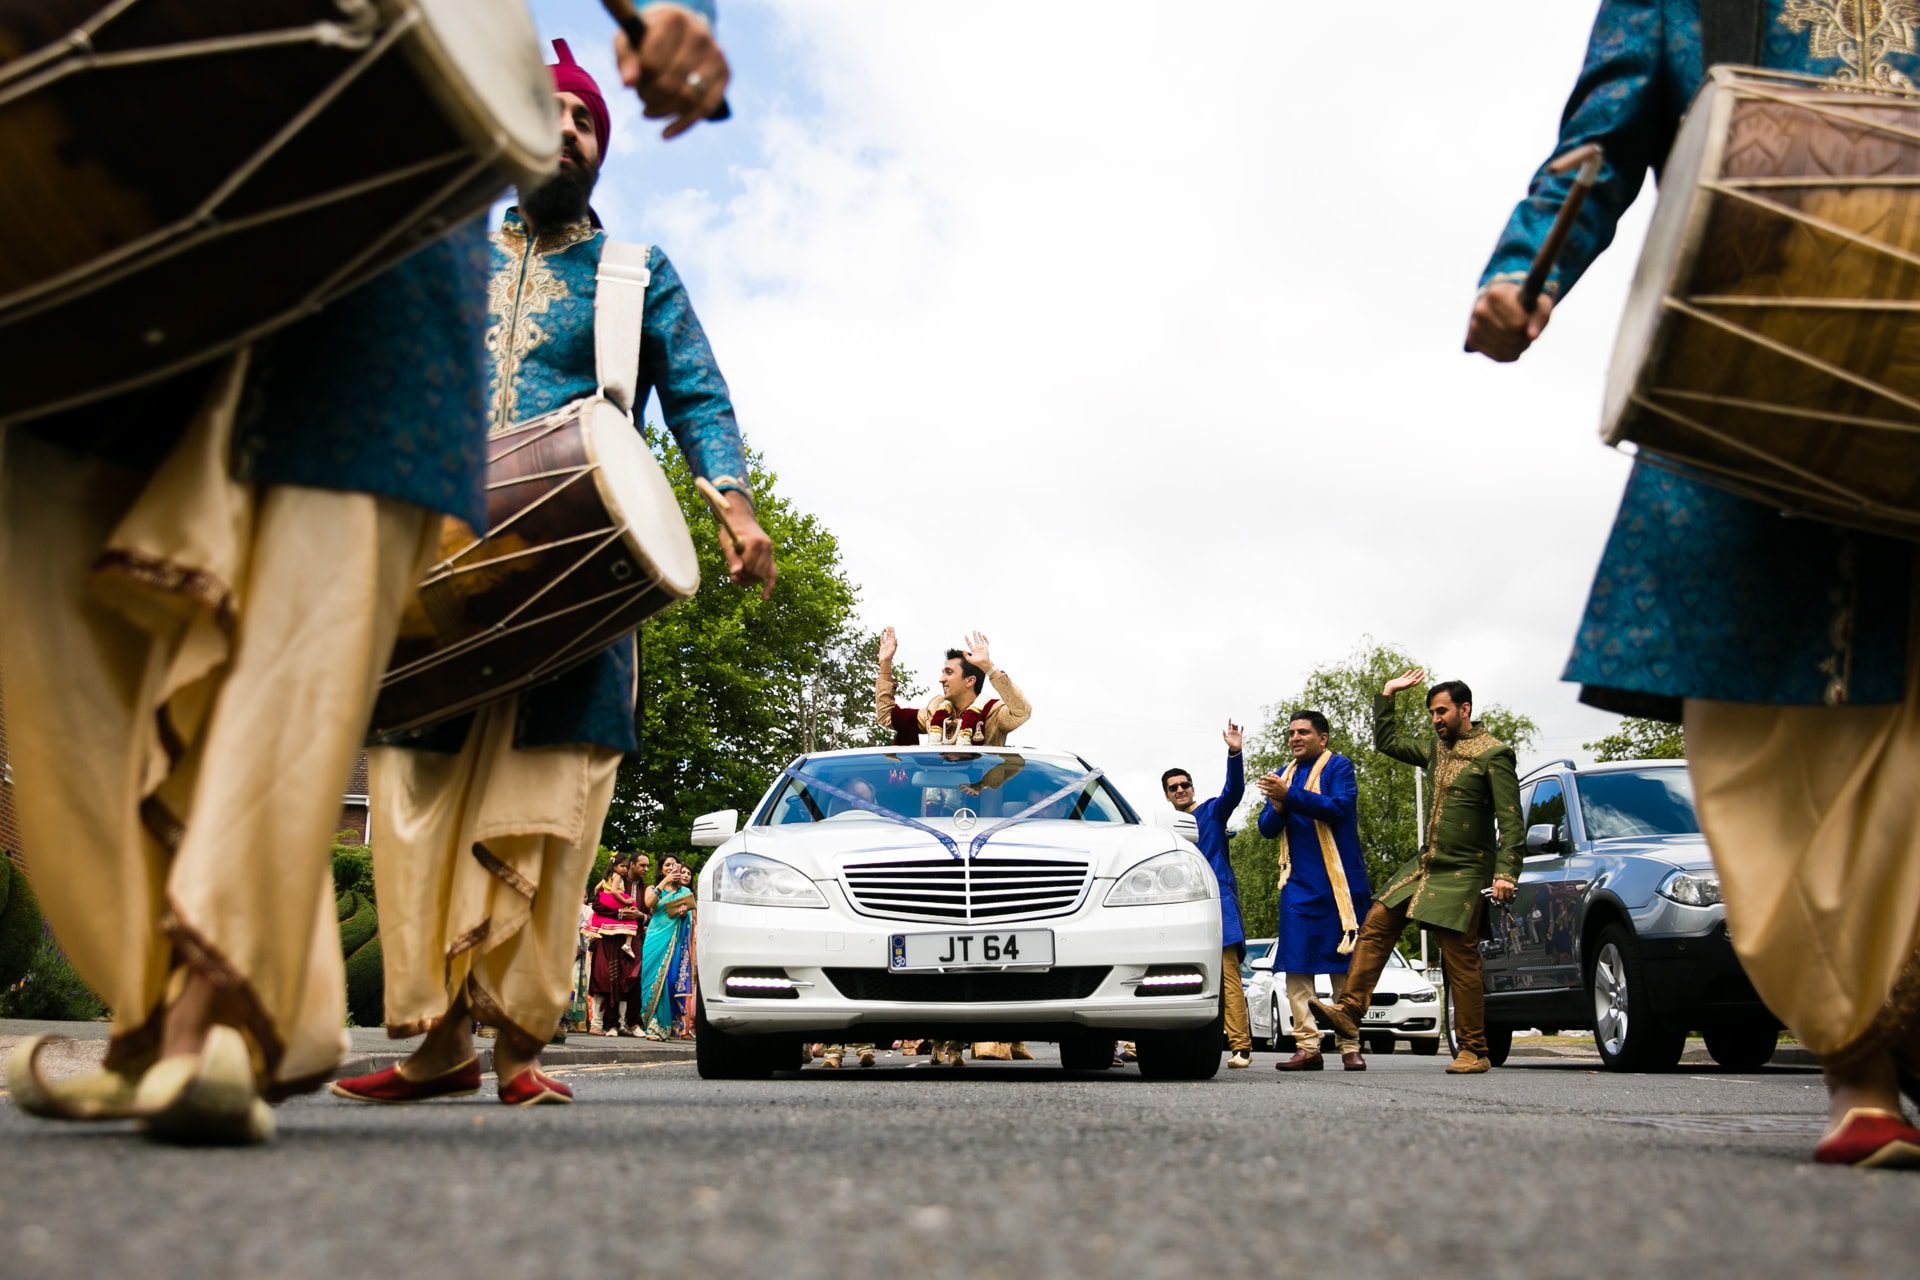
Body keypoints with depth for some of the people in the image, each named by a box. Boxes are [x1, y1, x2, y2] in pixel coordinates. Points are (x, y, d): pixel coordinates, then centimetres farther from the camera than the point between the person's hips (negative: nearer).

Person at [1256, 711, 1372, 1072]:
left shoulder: (1338, 766, 0)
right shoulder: (1283, 776, 18)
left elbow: (1338, 808, -17)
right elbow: (1267, 828, 13)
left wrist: (1290, 795, -24)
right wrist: (1277, 809, -10)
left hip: (1337, 882, -5)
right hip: (1298, 885, 5)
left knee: (1344, 967, 0)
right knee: (1296, 968, -3)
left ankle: (1350, 1047, 5)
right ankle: (1307, 1047, -2)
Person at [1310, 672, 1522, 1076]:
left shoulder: (1493, 755, -9)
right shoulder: (1438, 751, 15)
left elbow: (1511, 820, -14)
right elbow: (1387, 742, 27)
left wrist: (1506, 873, -24)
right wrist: (1387, 695, 20)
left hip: (1463, 873, -8)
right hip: (1424, 864, 8)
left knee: (1460, 960, -6)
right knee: (1376, 925, -3)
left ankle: (1474, 1052, 1)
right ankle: (1348, 1011, -4)